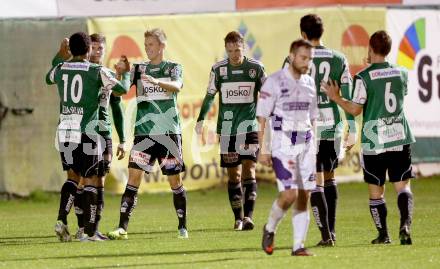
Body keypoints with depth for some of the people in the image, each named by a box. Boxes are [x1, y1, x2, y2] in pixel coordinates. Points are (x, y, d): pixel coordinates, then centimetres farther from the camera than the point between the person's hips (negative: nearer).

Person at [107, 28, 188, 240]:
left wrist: (157, 81, -35)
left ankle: (182, 227, 17)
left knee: (175, 180, 4)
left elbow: (177, 86, -17)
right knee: (134, 176, -9)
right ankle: (122, 228, -13)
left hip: (169, 132, -1)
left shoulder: (173, 68, 4)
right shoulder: (139, 69, 11)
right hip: (143, 132, 2)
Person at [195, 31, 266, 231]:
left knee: (248, 170, -14)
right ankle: (238, 218, 13)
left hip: (249, 126, -2)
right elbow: (210, 96, 12)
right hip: (227, 128, 2)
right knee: (233, 174, 5)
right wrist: (201, 119, 3)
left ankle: (248, 216, -20)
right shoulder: (218, 69, 3)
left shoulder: (256, 68, 0)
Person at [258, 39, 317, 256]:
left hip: (306, 146, 6)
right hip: (283, 146, -6)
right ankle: (270, 229, 12)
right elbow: (262, 118, -8)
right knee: (289, 194, -14)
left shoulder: (309, 83, 11)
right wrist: (263, 150, -12)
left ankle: (298, 246, 6)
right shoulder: (274, 82, -8)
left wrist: (312, 147, 17)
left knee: (304, 196, 2)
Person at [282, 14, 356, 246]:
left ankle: (326, 235, -7)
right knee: (329, 178, 17)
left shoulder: (294, 61, -5)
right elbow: (348, 98, 4)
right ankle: (331, 230, 15)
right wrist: (352, 130, 9)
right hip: (332, 126, 3)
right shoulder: (338, 59, 4)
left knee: (316, 182, -1)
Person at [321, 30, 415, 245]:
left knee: (375, 191, 9)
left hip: (374, 142, -3)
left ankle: (383, 235, 10)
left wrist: (335, 97, 8)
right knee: (402, 186, 5)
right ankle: (405, 225, -17)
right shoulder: (402, 74, 6)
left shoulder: (363, 77, -9)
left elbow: (355, 109, -8)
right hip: (400, 138, 3)